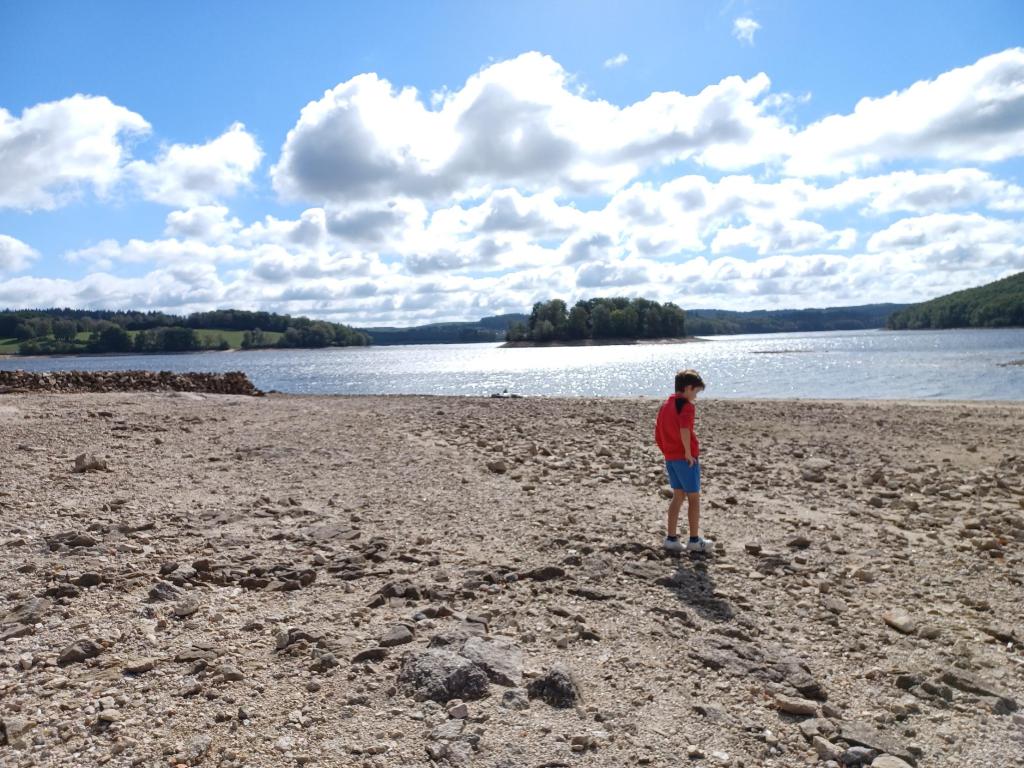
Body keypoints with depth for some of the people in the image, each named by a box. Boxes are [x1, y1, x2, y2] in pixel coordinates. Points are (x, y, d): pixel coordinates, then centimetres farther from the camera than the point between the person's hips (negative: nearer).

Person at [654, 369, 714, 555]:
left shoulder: (665, 406, 13)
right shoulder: (687, 405, -13)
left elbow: (658, 436, 14)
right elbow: (685, 430, -30)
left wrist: (668, 453, 16)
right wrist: (688, 453, -21)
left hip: (670, 457, 8)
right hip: (686, 458, -8)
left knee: (678, 496, 15)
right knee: (694, 498, 4)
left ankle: (671, 539, 15)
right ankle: (695, 541, 12)